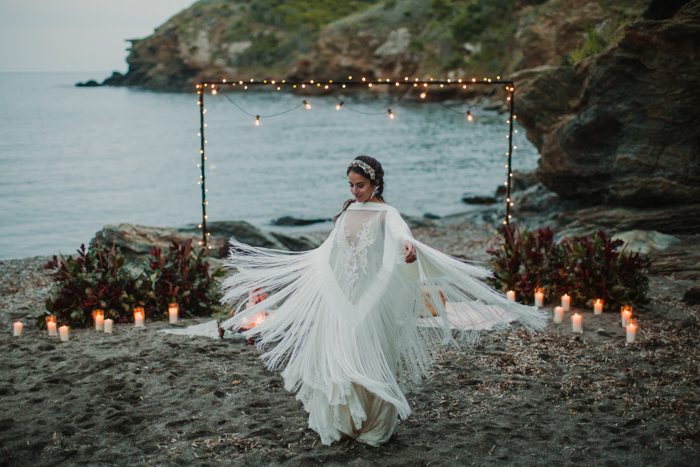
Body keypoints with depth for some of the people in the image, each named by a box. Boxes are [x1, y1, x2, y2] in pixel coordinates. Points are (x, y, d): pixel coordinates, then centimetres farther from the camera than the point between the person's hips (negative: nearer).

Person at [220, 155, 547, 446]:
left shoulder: (385, 214, -7)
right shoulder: (348, 212, 12)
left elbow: (399, 231, -31)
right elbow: (327, 253, 25)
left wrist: (408, 244, -54)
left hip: (372, 299, -5)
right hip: (340, 298, 6)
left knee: (369, 361, -2)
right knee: (337, 358, 5)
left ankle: (372, 426, 10)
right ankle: (340, 422, 16)